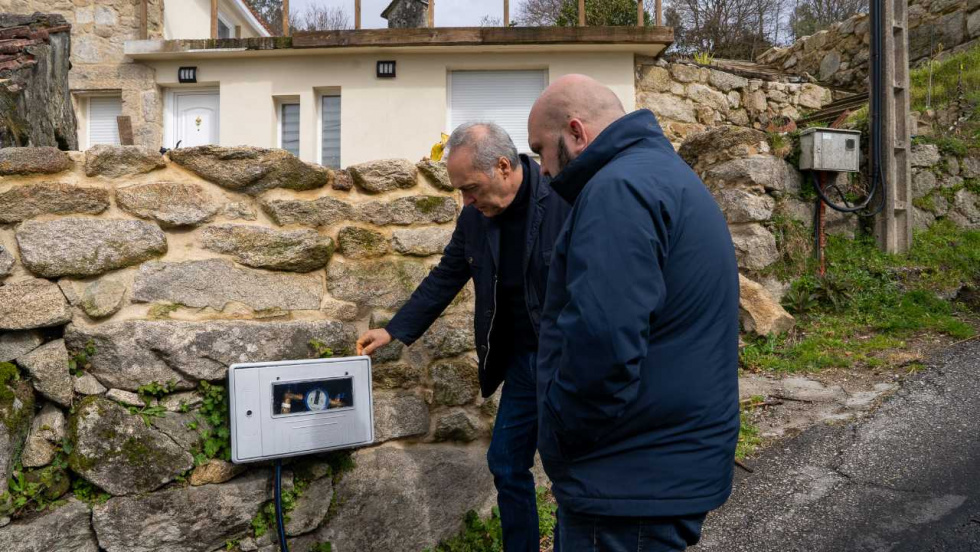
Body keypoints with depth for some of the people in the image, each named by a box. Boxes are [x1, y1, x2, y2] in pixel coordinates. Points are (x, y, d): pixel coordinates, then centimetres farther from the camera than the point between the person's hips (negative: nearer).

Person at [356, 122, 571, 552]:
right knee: (507, 465, 13)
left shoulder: (568, 198, -17)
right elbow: (444, 279, 12)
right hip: (522, 360, 6)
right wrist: (395, 330, 9)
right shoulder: (476, 216, 1)